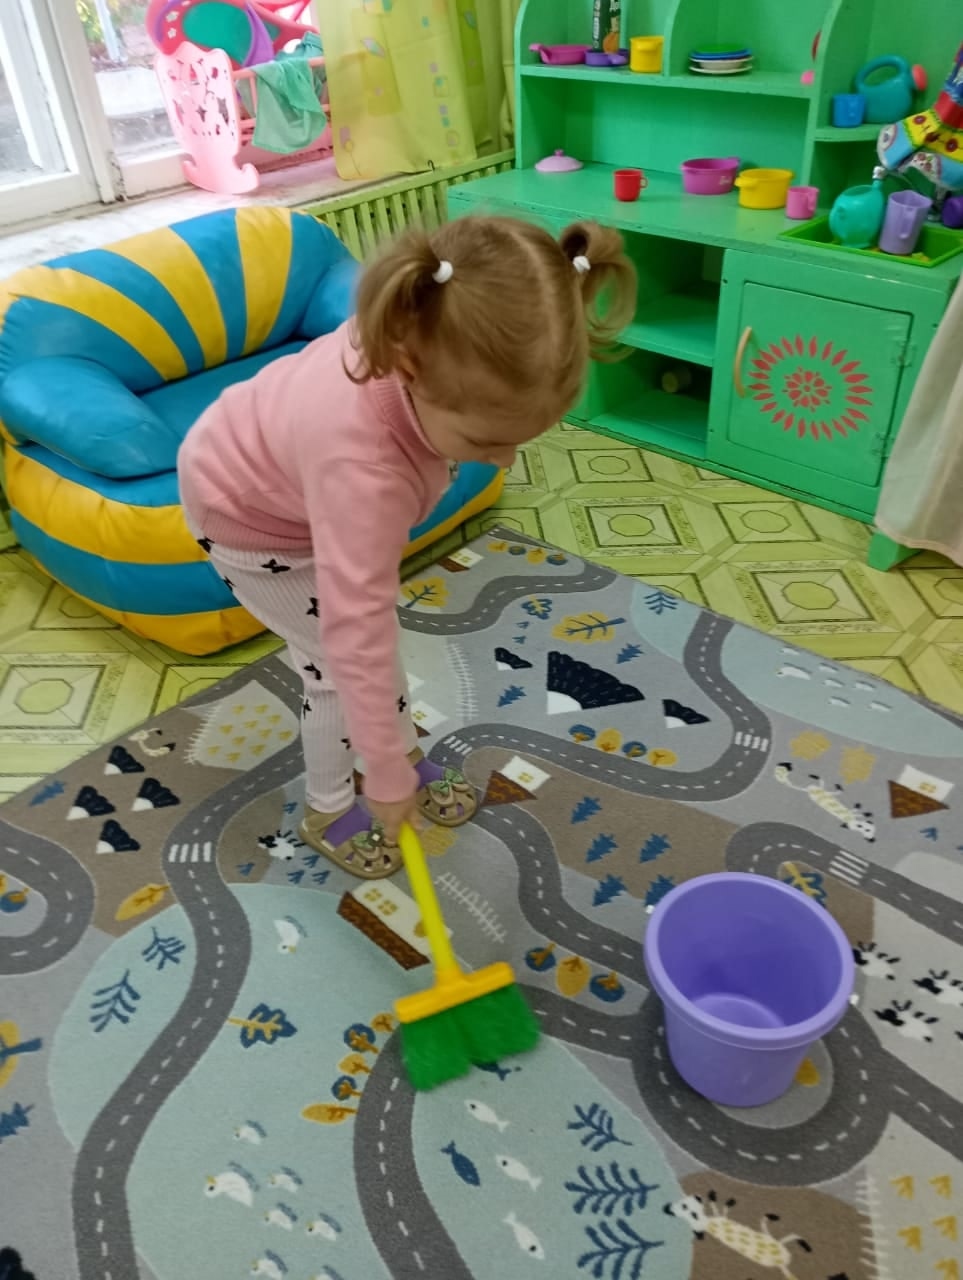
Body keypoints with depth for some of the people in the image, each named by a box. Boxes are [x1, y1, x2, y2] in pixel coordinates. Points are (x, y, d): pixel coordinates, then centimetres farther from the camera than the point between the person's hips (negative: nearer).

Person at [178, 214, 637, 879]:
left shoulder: (419, 330, -29)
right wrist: (388, 778, -33)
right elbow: (354, 633, -42)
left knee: (382, 627, 13)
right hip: (248, 516, -6)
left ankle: (409, 749, 36)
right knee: (337, 665, -3)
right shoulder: (362, 464, -48)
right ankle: (328, 809, 22)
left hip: (299, 480, 7)